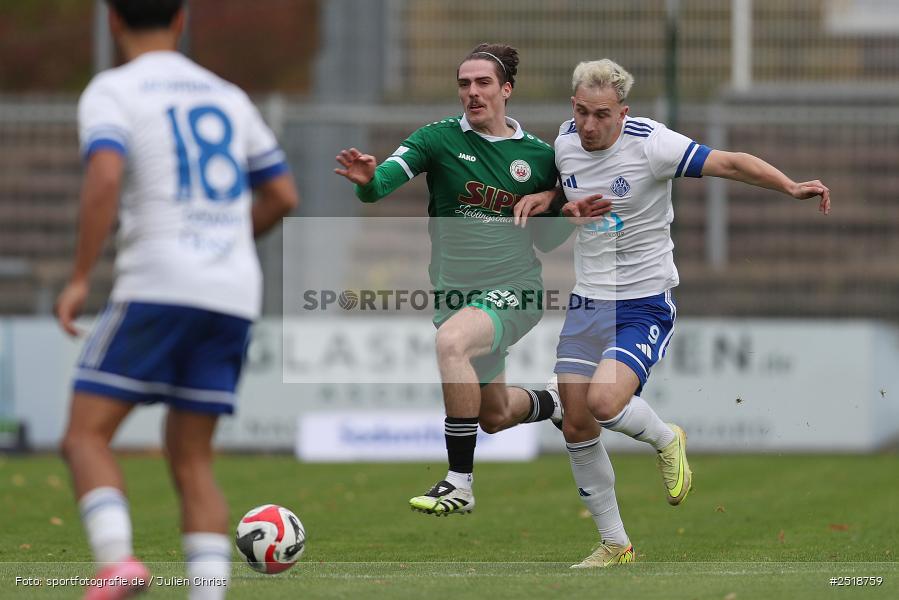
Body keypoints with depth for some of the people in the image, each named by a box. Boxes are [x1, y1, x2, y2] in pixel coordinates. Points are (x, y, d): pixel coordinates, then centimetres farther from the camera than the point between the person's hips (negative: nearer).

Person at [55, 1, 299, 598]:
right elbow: (283, 197, 21)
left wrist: (80, 279, -13)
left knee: (86, 436, 1)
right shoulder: (228, 97, 20)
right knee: (192, 462, 9)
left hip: (156, 288, -5)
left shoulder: (111, 92, 1)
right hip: (234, 297, 5)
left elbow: (105, 177, -17)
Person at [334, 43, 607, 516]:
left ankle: (459, 484, -29)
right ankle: (552, 404, 54)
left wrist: (575, 214, -9)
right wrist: (368, 181, -42)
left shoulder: (539, 156, 1)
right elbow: (385, 180, -19)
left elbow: (545, 239, 11)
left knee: (451, 340, -35)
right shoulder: (440, 138, -3)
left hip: (514, 289, -3)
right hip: (455, 293, 3)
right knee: (494, 416, 15)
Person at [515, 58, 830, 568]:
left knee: (604, 402, -26)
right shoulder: (566, 142, 1)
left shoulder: (651, 144, -17)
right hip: (587, 301, 6)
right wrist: (543, 197, 4)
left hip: (646, 303, -6)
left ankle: (666, 440, 9)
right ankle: (615, 544, 17)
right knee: (577, 426, 2)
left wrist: (791, 187, -31)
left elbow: (730, 163, -18)